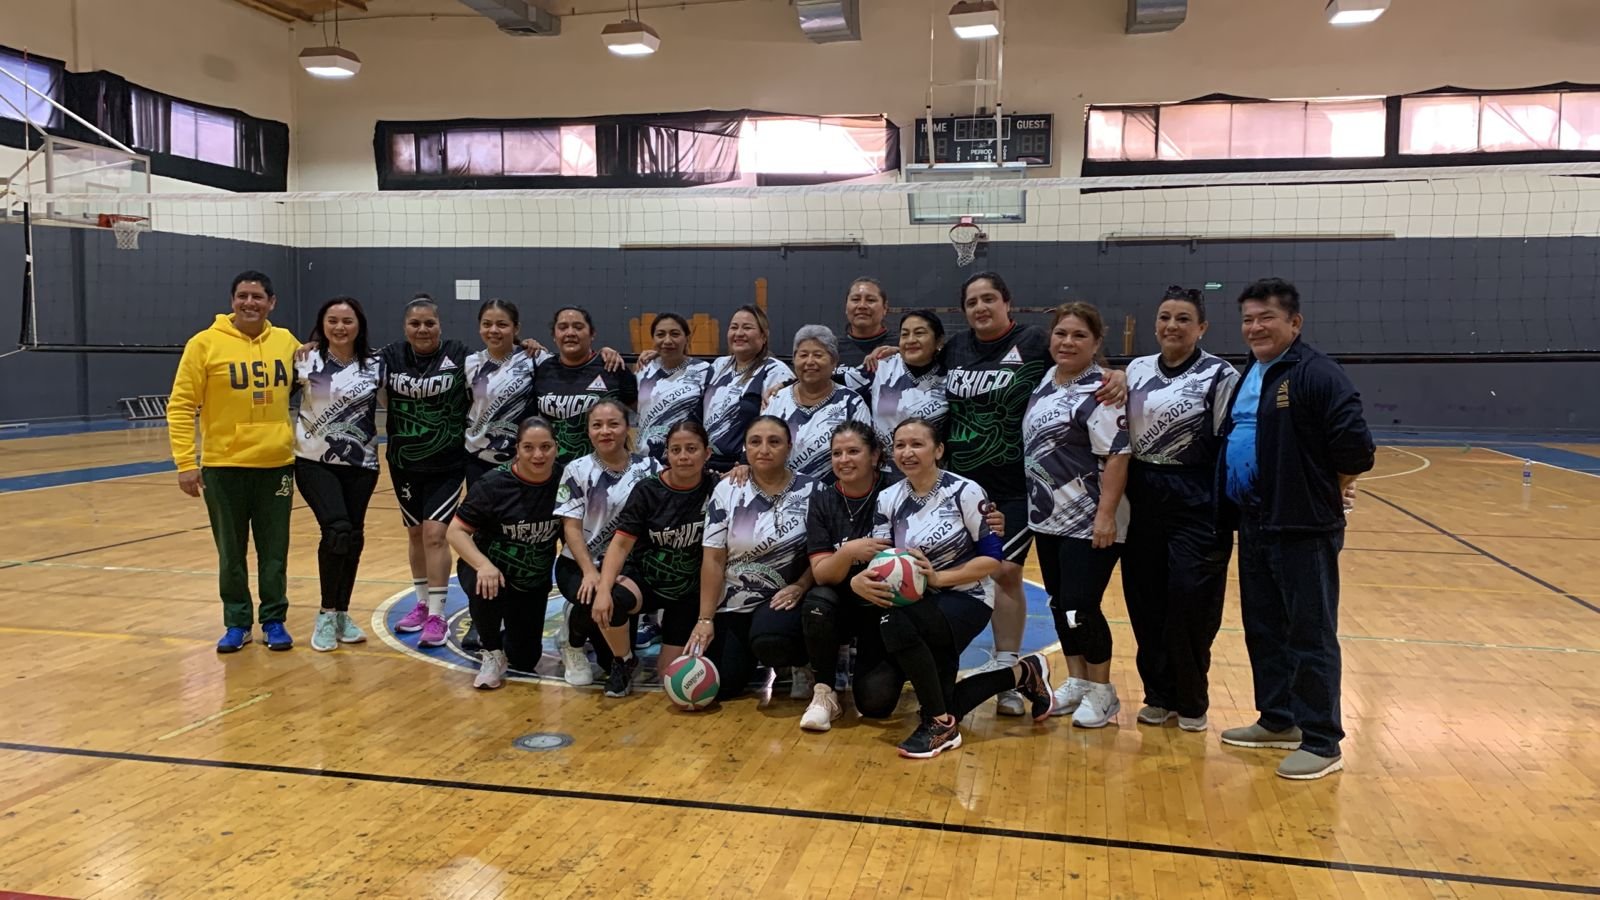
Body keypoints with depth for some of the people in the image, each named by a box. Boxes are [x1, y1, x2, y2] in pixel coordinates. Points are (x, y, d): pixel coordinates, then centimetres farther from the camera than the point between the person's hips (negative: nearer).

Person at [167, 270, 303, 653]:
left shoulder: (287, 342, 3)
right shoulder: (206, 343, -7)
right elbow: (180, 405, -7)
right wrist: (185, 462, -12)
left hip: (277, 464, 2)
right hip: (224, 465, -2)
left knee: (274, 550, 9)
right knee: (231, 551, 9)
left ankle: (274, 620, 22)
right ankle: (237, 622, 22)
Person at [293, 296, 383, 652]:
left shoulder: (375, 365, 2)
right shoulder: (306, 360, -2)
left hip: (360, 465, 3)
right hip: (314, 462, -2)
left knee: (353, 538, 6)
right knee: (337, 531, -19)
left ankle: (342, 613, 25)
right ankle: (326, 615, -1)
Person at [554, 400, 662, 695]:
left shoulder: (649, 468, 2)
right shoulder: (577, 470, 1)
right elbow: (571, 527, -4)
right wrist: (590, 572, -19)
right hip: (578, 565, -1)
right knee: (600, 601, -33)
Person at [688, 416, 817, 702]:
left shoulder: (810, 491, -5)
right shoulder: (727, 490, -1)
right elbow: (713, 558, -3)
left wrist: (799, 587, -21)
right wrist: (705, 619, -7)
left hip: (783, 598, -2)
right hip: (733, 604, 3)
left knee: (770, 640, -35)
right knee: (717, 686, -5)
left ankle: (802, 663, 2)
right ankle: (751, 656, 30)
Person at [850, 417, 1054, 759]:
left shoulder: (964, 492, -13)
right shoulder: (889, 499, 1)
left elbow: (992, 557, -13)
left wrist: (939, 578, -25)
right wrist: (860, 580, -26)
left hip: (967, 600, -6)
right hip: (923, 606, 6)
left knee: (895, 621, -35)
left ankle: (940, 725, -17)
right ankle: (1023, 674, 27)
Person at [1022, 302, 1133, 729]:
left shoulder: (1098, 390, -15)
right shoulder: (1046, 381, 9)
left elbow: (1117, 455, -19)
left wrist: (1106, 513, -24)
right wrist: (1035, 504, 17)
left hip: (1088, 523, -8)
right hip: (1048, 518, 8)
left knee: (1080, 606, -5)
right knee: (1059, 603, 14)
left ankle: (1102, 692, 14)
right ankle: (1077, 682, 28)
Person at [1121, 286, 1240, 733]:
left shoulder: (1220, 376, -5)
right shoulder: (1136, 371, 9)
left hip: (1196, 500, -4)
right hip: (1142, 498, 5)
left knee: (1191, 600, -4)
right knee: (1145, 601, 7)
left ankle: (1191, 701, 14)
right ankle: (1158, 694, 22)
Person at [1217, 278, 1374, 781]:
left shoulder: (1317, 375, -14)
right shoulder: (1247, 378, 14)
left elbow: (1354, 445, -20)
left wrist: (1332, 490, -6)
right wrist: (1236, 504, 13)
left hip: (1303, 528, -9)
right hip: (1253, 524, 9)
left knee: (1310, 636, -1)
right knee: (1262, 629, 16)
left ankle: (1321, 743, 8)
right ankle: (1278, 721, 31)